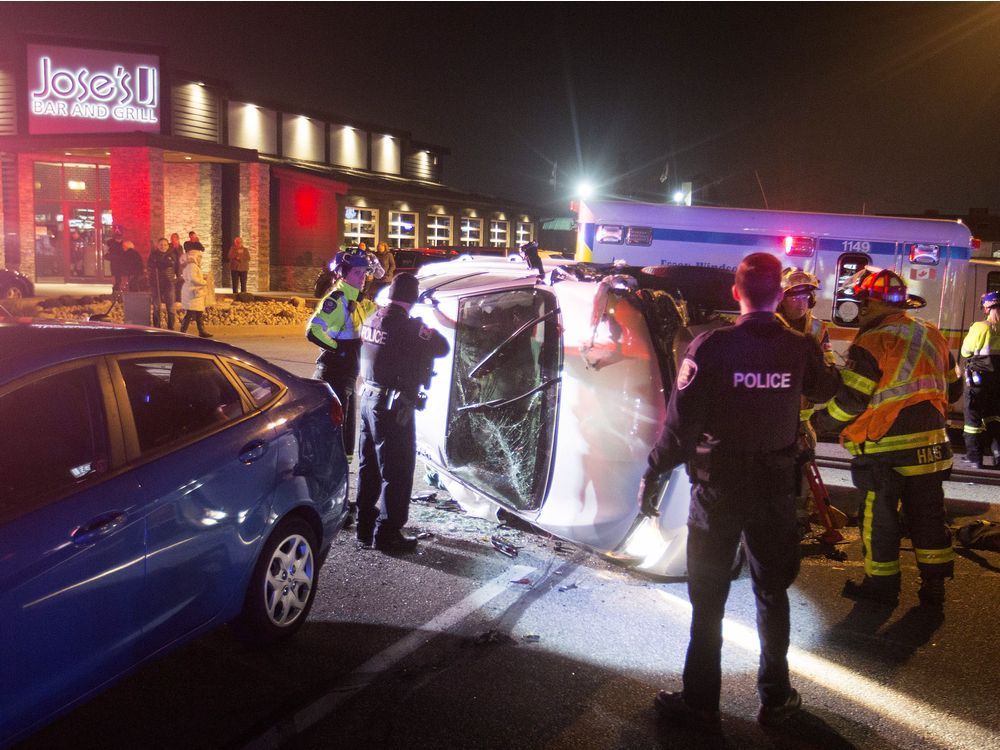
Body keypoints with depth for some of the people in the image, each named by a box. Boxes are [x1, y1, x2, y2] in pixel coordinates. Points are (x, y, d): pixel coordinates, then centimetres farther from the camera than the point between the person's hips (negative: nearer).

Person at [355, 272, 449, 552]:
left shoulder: (372, 320, 4)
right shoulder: (409, 326, -18)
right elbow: (441, 347, -12)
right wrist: (427, 329, 7)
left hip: (368, 398, 9)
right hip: (393, 405, -8)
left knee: (369, 466, 18)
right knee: (397, 471, 2)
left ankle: (365, 526, 29)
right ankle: (387, 533, 7)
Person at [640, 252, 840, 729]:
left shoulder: (710, 347, -17)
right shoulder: (800, 348, -5)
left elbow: (681, 422, -17)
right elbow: (824, 390, 17)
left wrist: (654, 475, -6)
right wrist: (836, 367, 37)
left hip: (718, 487, -3)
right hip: (776, 487, 3)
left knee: (707, 598, 9)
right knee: (772, 593, 17)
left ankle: (700, 703, 18)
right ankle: (775, 698, 28)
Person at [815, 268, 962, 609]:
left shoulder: (872, 343, -15)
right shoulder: (932, 335, 7)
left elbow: (851, 400, -16)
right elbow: (953, 388, 15)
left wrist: (822, 419, -1)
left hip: (886, 449, -6)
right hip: (931, 445, 7)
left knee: (879, 517, 8)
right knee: (928, 516, 15)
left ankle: (882, 585, 18)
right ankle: (934, 587, 24)